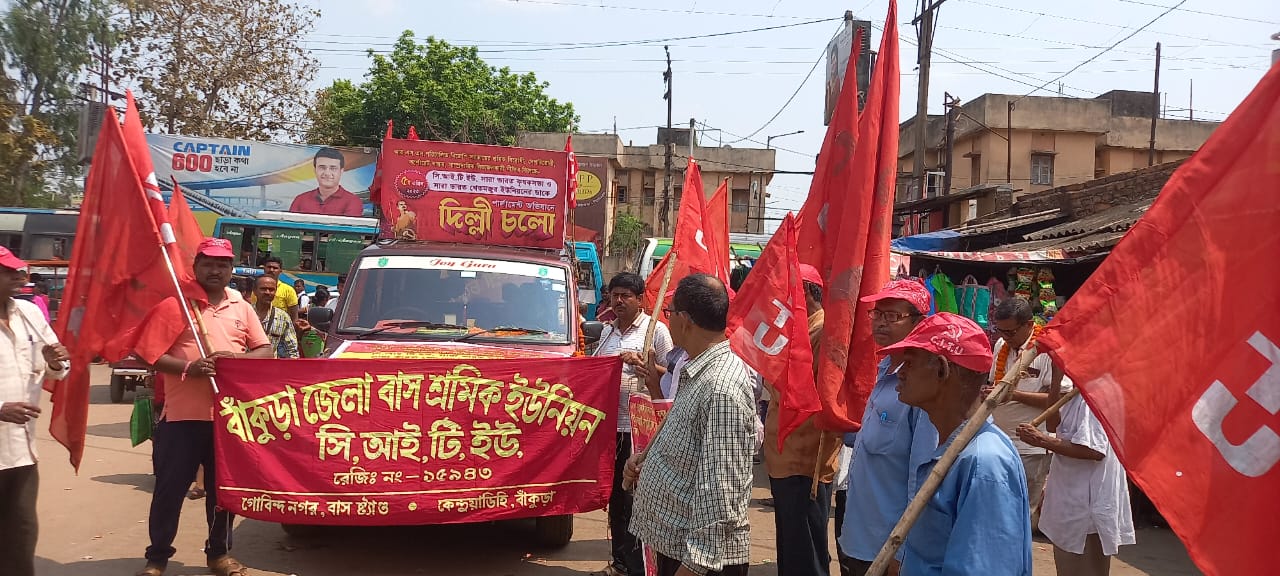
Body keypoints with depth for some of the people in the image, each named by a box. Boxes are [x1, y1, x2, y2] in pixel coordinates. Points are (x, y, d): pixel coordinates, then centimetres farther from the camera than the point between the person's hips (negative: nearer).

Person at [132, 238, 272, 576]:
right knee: (170, 488, 4)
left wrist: (237, 358, -10)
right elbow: (147, 353, -8)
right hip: (182, 415, -3)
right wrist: (187, 368, -21)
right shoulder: (174, 303, -3)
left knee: (222, 488, 13)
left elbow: (265, 350, 10)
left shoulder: (242, 308, 10)